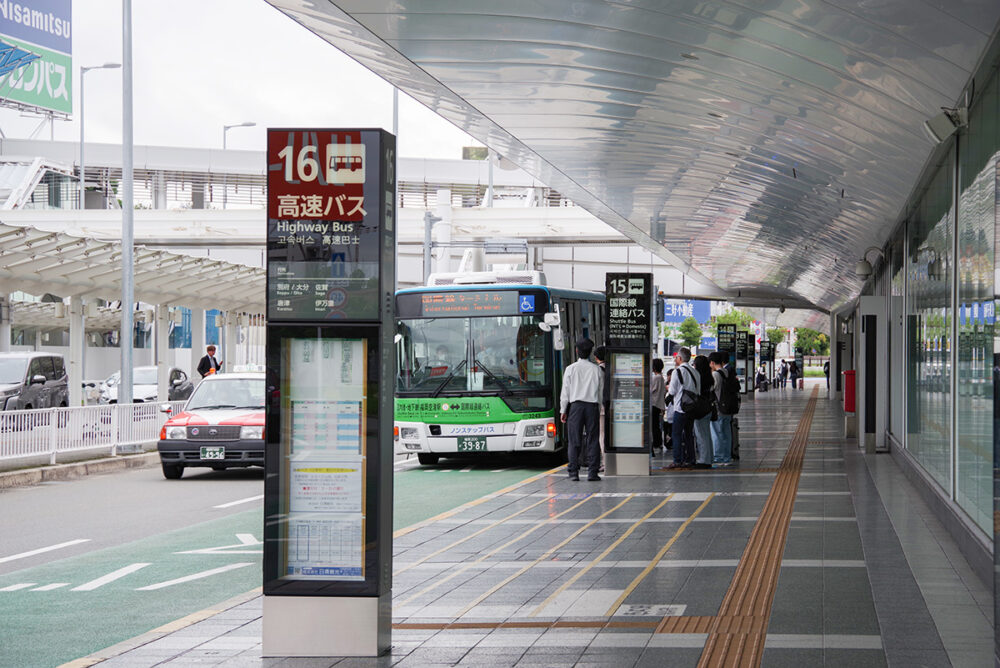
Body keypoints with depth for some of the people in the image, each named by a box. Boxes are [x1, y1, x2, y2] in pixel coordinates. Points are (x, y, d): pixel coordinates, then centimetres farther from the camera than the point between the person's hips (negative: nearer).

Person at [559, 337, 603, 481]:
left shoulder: (571, 369, -1)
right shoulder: (596, 369, 3)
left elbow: (565, 391, 0)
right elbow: (601, 391, 7)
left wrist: (563, 410, 7)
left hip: (575, 406, -1)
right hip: (592, 406, 1)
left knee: (574, 440, 1)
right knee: (592, 439, 3)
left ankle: (574, 472, -1)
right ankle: (592, 472, -2)